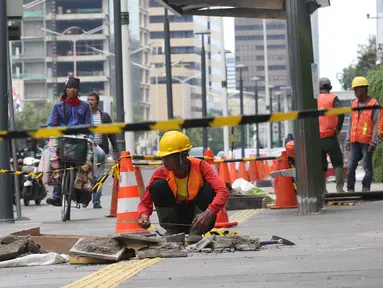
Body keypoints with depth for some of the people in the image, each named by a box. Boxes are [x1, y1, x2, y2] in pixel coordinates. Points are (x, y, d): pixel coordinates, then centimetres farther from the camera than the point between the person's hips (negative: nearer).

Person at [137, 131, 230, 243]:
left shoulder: (200, 166, -19)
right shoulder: (161, 173, -15)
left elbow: (223, 191, -32)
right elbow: (145, 203, -12)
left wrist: (209, 213, -49)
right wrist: (143, 215, -36)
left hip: (198, 216, -1)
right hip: (175, 219, 1)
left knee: (209, 188, -28)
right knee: (158, 185, -22)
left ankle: (196, 231, -13)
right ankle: (171, 230, -8)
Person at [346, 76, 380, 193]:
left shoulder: (374, 105, -5)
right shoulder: (354, 104, 13)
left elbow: (376, 125, -9)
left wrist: (374, 142, -14)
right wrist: (348, 140, 12)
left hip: (367, 141, -5)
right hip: (355, 141, 5)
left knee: (367, 166, 2)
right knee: (351, 166, -1)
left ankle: (365, 188, 10)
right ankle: (350, 189, 4)